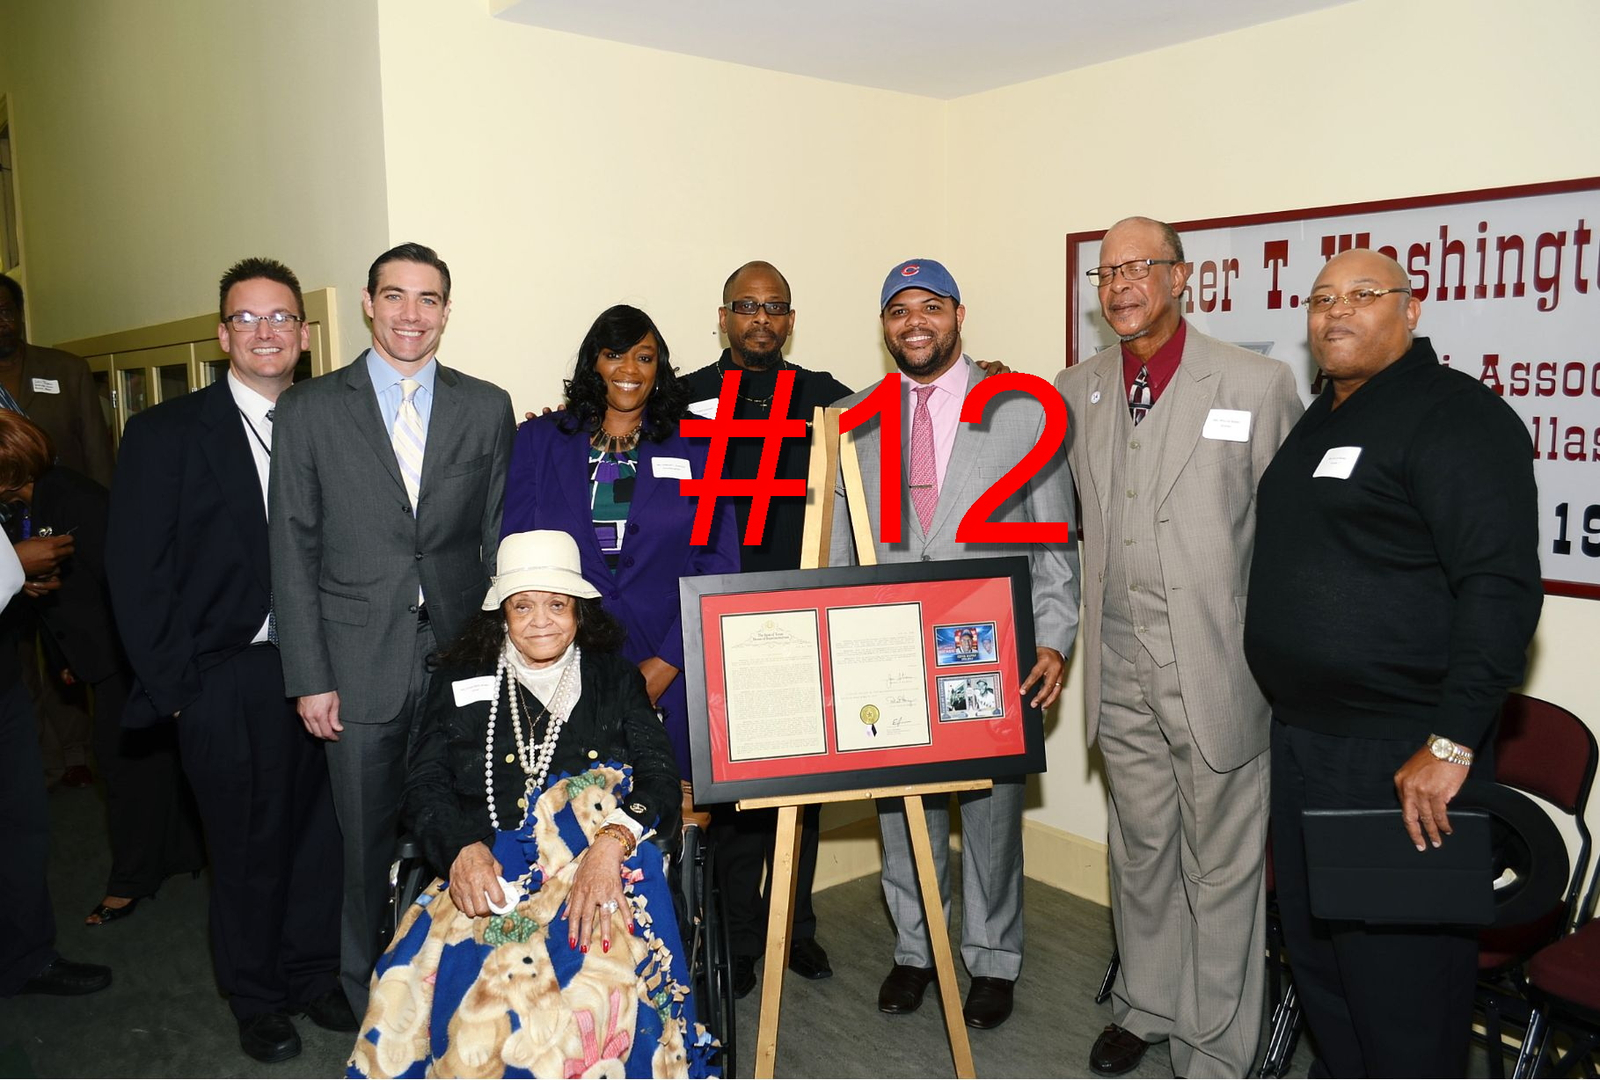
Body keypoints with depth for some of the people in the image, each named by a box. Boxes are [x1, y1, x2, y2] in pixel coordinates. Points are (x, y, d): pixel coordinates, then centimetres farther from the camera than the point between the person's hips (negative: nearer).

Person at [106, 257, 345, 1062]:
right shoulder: (165, 433, -1)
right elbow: (135, 570, -3)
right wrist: (175, 685, -7)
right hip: (226, 682, -2)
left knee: (316, 830, 11)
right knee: (246, 844, 9)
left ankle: (313, 975, 33)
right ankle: (257, 1000, 30)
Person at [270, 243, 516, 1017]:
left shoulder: (487, 408, 5)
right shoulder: (309, 410, 2)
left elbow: (500, 540, 7)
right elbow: (293, 554, 1)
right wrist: (309, 677, -4)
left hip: (462, 660, 1)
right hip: (360, 664, -1)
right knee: (368, 837, 11)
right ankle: (368, 992, 32)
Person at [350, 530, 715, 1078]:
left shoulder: (617, 680, 15)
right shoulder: (460, 681, 18)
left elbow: (660, 779, 3)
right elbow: (425, 785, 9)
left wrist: (612, 842, -20)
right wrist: (463, 847, -14)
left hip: (600, 870, 0)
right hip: (484, 873, 1)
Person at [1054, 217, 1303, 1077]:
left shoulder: (1258, 384, -5)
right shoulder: (1077, 391, 8)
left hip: (1215, 670, -4)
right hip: (1120, 672, 4)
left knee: (1221, 867, 7)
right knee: (1139, 850, 19)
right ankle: (1146, 1006, 39)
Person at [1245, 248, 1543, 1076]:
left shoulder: (1457, 415, -11)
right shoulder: (1318, 422, 15)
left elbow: (1501, 586, -19)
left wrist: (1451, 744, -25)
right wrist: (1289, 717, 17)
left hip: (1403, 755, -8)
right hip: (1301, 735, 8)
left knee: (1399, 979, 3)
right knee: (1314, 954, 19)